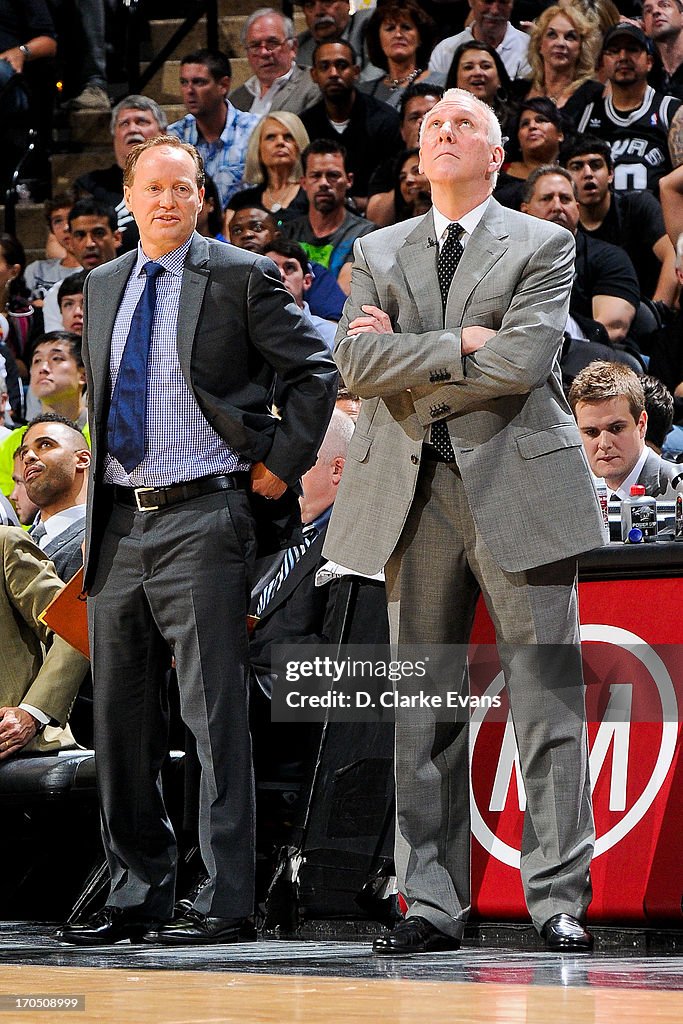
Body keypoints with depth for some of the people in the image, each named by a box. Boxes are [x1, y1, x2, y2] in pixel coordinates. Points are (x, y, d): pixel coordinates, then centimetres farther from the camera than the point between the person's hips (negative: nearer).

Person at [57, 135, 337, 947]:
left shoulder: (241, 278, -2)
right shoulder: (102, 287, 16)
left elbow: (315, 369, -1)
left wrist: (281, 463, -7)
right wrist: (96, 500, 17)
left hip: (203, 517, -6)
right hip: (118, 522, 6)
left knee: (214, 712, -9)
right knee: (121, 718, 9)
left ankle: (226, 902, -8)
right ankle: (135, 894, 18)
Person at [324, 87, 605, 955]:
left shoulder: (543, 246, 5)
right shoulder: (378, 252, 16)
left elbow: (522, 361, -11)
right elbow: (357, 360, -1)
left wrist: (405, 353, -4)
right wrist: (460, 346, -9)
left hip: (517, 485, -3)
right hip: (411, 493, 3)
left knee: (547, 698, -5)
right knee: (420, 708, 3)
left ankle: (557, 896, -2)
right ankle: (432, 904, 7)